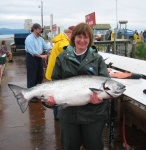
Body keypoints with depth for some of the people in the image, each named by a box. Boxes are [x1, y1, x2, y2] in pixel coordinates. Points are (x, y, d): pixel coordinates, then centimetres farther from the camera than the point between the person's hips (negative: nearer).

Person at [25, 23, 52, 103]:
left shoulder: (40, 38, 10)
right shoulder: (29, 38, -16)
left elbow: (46, 46, 1)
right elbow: (32, 51, -23)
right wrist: (41, 56, -23)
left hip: (39, 58, 8)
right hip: (31, 58, -8)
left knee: (40, 76, 15)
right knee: (32, 77, -3)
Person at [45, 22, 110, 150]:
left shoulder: (97, 58, 1)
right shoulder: (62, 58, 2)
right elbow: (55, 81, 4)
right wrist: (52, 96, -15)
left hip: (93, 113, 0)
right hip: (69, 113, 1)